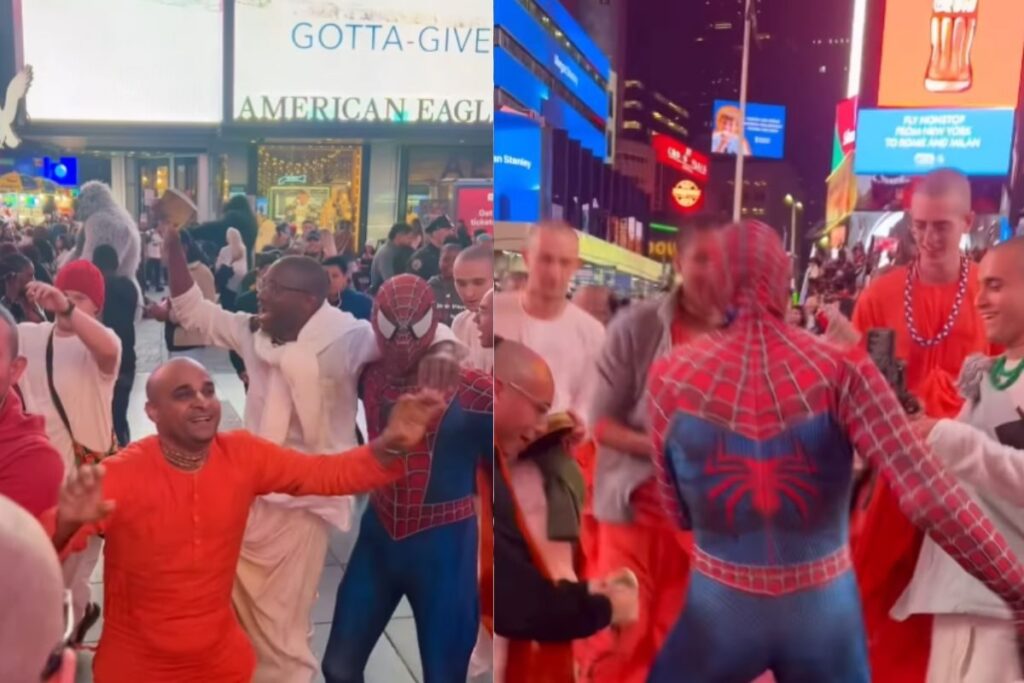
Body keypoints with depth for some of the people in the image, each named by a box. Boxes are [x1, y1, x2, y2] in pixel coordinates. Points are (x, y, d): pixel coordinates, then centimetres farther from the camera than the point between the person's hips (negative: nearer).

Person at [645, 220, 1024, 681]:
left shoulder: (672, 377, -11)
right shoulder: (842, 372, -14)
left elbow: (679, 514, 0)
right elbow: (930, 495, -18)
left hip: (718, 611, 0)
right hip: (824, 611, 1)